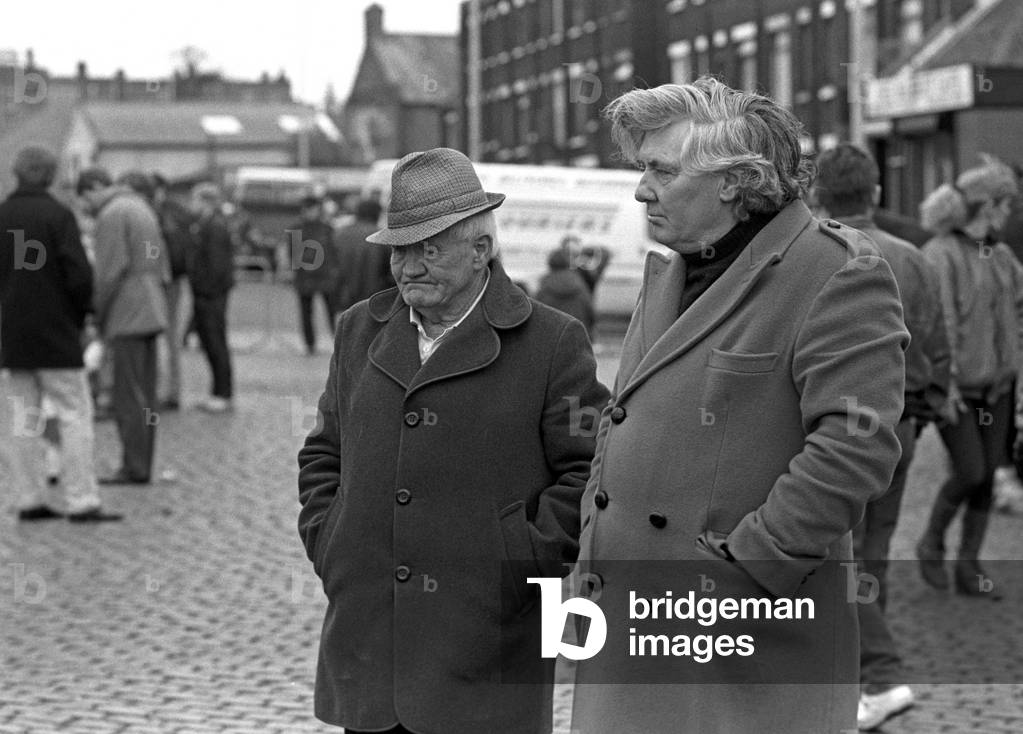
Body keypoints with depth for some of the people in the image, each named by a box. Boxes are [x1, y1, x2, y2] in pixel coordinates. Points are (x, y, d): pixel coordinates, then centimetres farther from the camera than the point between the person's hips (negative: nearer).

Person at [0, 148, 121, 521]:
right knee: (74, 413, -1)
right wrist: (81, 315, 1)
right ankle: (81, 501, -5)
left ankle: (31, 499, 11)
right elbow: (78, 273, -15)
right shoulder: (58, 216, -11)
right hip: (56, 335, -5)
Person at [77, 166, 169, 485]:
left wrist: (95, 315, -9)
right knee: (144, 394, 10)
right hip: (151, 313, 10)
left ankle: (135, 468, -7)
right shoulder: (141, 207, 19)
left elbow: (111, 270, -17)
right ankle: (140, 466, 12)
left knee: (129, 396, -7)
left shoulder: (112, 214, -10)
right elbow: (161, 262, 21)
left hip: (127, 315, -9)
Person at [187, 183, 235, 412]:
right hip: (204, 293, 10)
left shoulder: (214, 227, -15)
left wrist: (210, 290, -20)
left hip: (212, 294, -10)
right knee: (209, 342, 13)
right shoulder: (202, 225, 16)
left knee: (215, 343, -5)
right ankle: (219, 392, 19)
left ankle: (223, 395, 0)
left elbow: (217, 263, -19)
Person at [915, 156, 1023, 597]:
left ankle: (969, 567, 14)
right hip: (956, 388, -6)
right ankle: (931, 544, 16)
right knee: (970, 473, -9)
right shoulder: (940, 255, -13)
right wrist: (945, 383, -21)